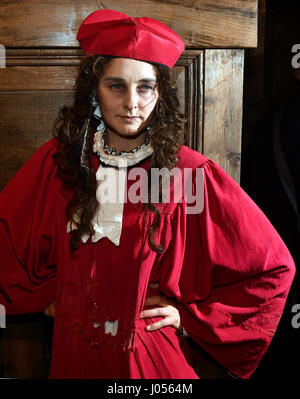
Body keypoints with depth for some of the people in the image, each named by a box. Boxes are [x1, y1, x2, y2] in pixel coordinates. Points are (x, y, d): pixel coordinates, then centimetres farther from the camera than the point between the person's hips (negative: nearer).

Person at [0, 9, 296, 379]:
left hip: (153, 358, -3)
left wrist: (191, 316, -9)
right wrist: (43, 292, 3)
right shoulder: (56, 160, -8)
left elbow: (273, 269, -9)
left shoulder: (190, 172, -16)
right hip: (72, 352, 3)